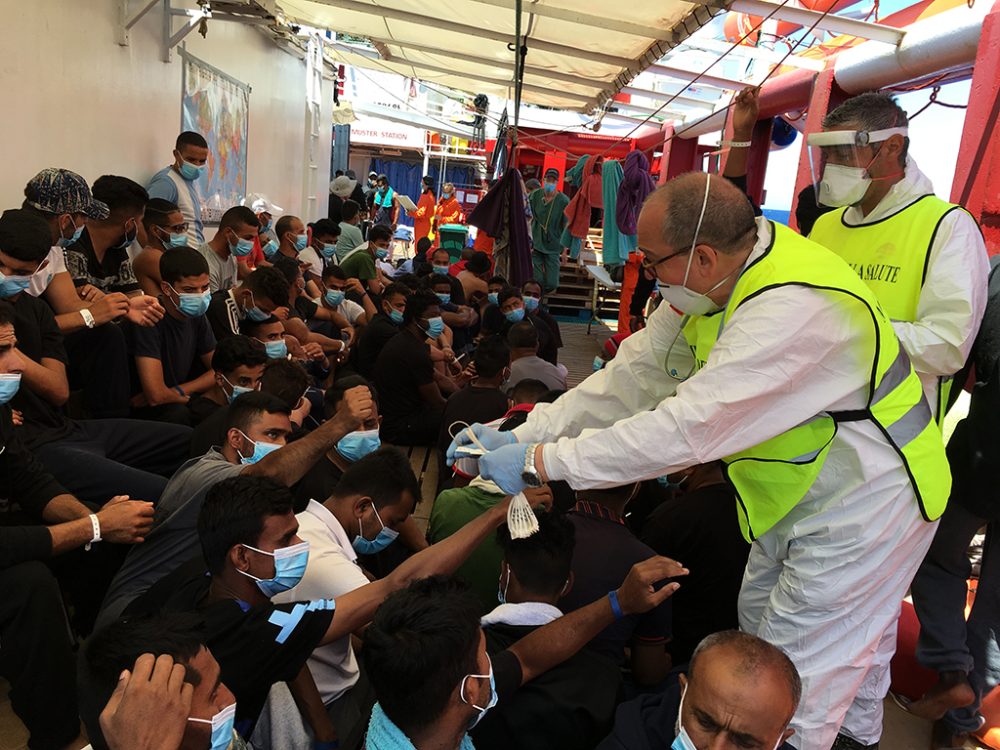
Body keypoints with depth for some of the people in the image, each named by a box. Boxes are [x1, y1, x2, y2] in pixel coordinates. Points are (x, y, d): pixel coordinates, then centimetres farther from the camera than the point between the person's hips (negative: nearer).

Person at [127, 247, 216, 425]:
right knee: (178, 414, -35)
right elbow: (157, 395, -31)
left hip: (176, 401, 7)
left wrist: (179, 391, -9)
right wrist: (183, 395, -9)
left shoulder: (195, 315, 0)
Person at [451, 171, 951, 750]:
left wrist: (540, 461, -31)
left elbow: (687, 429, -37)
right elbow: (636, 375, -5)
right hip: (806, 490, 9)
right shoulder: (719, 274, -6)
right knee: (761, 622, 24)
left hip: (866, 496, -9)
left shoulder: (791, 310, -35)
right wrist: (522, 435, -12)